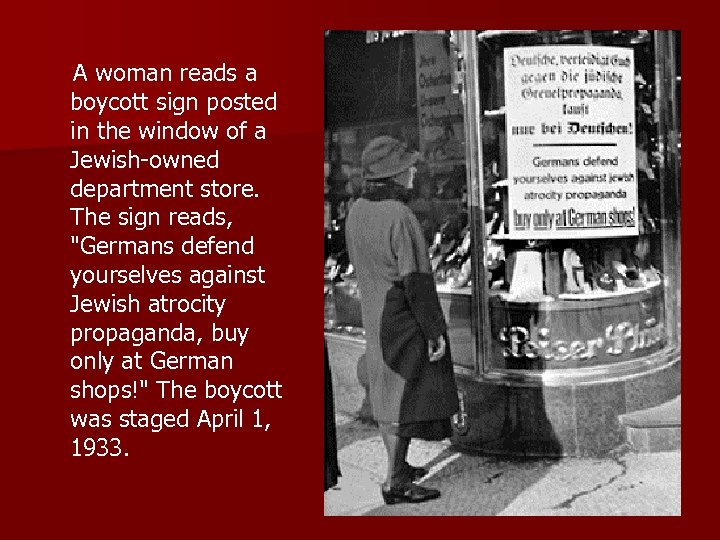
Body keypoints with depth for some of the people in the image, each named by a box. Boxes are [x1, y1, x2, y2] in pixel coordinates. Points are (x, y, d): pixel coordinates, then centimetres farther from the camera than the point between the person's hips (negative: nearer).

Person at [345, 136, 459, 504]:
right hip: (405, 321, -8)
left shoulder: (356, 211, 1)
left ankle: (398, 467, 33)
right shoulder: (400, 217, -23)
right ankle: (395, 483, 10)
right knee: (406, 399, 2)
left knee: (387, 394, 18)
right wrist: (435, 330, -15)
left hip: (374, 318, 8)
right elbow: (416, 280, -22)